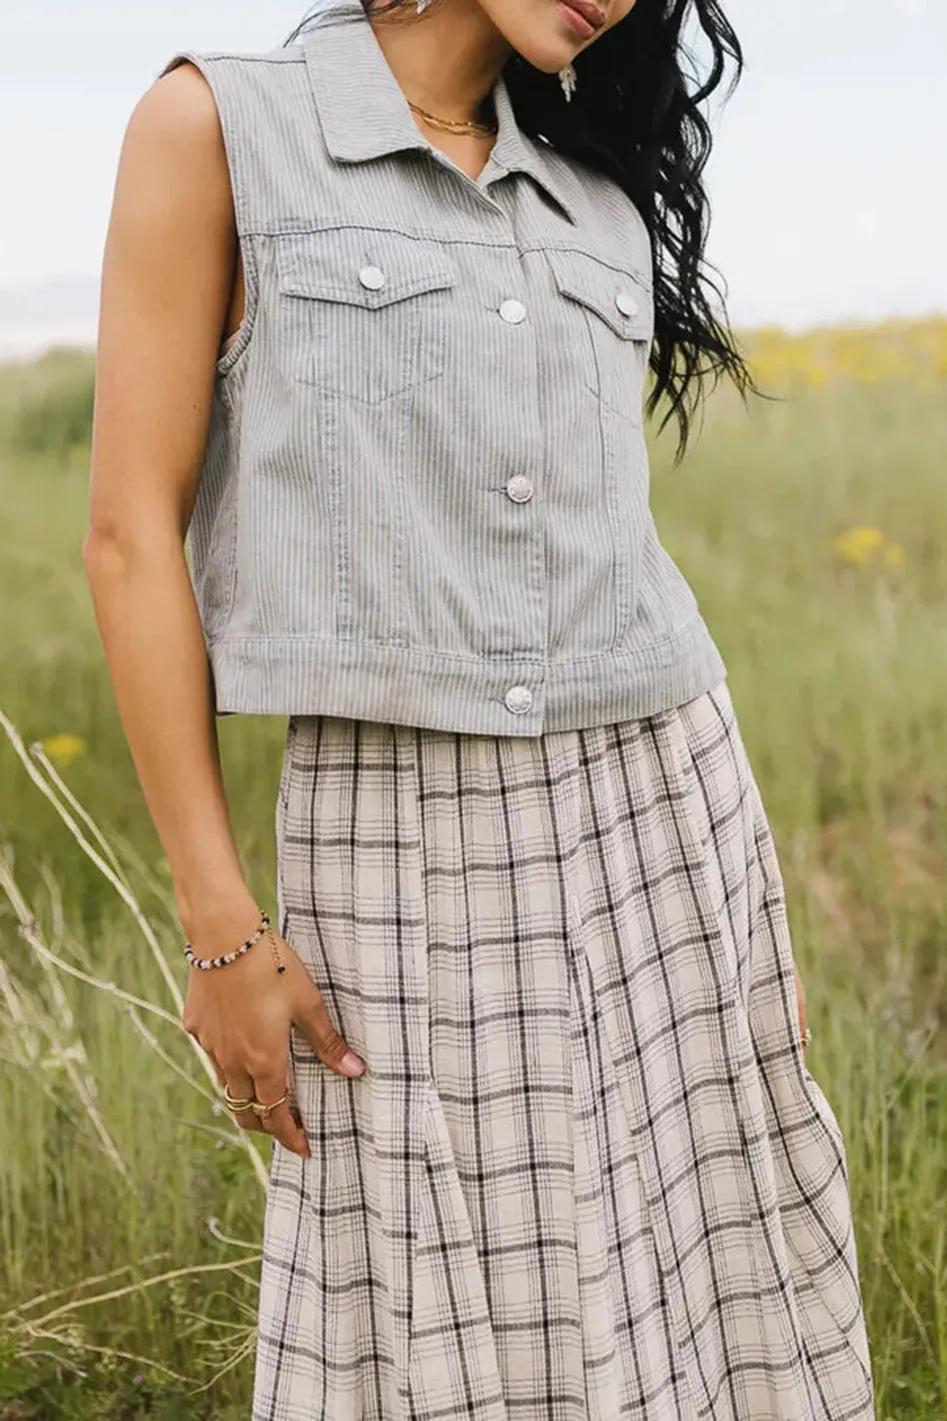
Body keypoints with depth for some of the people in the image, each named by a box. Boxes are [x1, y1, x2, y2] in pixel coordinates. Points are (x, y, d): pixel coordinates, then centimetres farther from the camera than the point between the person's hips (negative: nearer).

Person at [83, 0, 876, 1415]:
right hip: (402, 844, -4)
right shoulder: (216, 125, -4)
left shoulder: (595, 190, 11)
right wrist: (219, 922, -10)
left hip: (659, 816, 5)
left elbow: (614, 537, 14)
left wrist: (750, 890, 13)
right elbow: (135, 532, -7)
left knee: (700, 1295, 8)